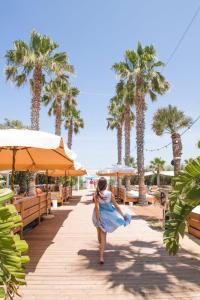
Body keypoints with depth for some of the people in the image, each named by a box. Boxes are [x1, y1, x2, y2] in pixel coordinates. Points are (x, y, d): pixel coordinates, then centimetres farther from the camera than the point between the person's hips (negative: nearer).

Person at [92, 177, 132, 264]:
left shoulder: (96, 194, -16)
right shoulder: (110, 194, -13)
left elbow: (97, 207, -20)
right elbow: (116, 206, -8)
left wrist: (98, 218, -18)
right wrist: (123, 215, 2)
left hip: (99, 215, 1)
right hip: (106, 215, -1)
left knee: (100, 233, 24)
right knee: (103, 235, 8)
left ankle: (101, 249, 49)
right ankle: (101, 256, 0)